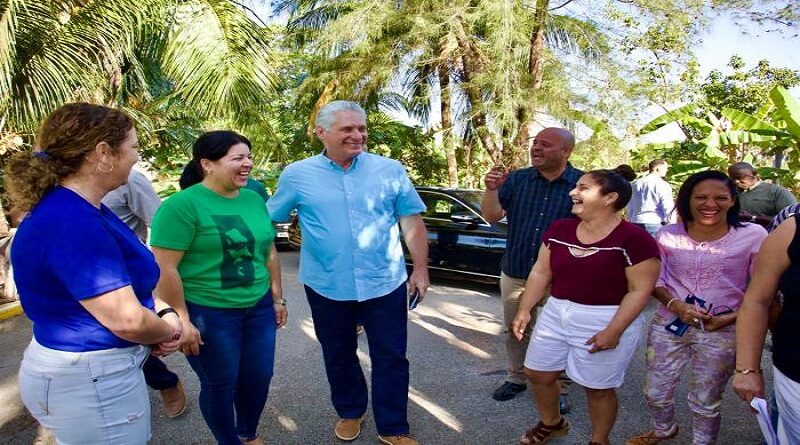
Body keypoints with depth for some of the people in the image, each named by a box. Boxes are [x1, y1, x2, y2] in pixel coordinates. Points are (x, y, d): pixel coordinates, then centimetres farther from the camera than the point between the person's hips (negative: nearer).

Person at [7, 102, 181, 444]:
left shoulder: (83, 210, 4)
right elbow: (127, 320, -29)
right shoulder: (72, 223, -28)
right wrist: (169, 330, -9)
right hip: (89, 379, -10)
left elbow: (128, 279, 12)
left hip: (94, 367, 10)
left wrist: (163, 312, -5)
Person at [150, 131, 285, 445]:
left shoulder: (254, 199, 5)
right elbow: (164, 269, -17)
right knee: (220, 384, 12)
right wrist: (181, 321, -16)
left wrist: (277, 298, 13)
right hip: (208, 314, -6)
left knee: (259, 377, 16)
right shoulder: (183, 205, -15)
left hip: (258, 308, 6)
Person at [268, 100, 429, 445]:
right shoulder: (297, 175, -4)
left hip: (385, 284, 0)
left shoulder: (390, 170, -3)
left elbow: (412, 222, 1)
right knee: (338, 356, 19)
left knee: (391, 357, 9)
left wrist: (420, 269, -1)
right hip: (327, 287, 1)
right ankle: (350, 412, 43)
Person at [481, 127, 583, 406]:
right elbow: (492, 216, -3)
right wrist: (492, 190, -19)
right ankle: (516, 378, 38)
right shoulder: (517, 179, 0)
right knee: (514, 331, 18)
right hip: (514, 273, 4)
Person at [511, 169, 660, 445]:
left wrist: (613, 331, -20)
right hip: (556, 314, 6)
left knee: (598, 388, 11)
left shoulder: (633, 239, -15)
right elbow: (541, 272, 6)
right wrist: (524, 310, 1)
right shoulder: (559, 230, 1)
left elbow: (640, 290, -15)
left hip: (605, 322, -5)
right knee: (537, 374, 15)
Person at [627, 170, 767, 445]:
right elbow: (655, 279, 2)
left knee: (705, 402, 16)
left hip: (721, 333, -2)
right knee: (655, 392, 16)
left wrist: (732, 318, -16)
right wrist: (673, 304, -16)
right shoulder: (668, 236, -4)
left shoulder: (753, 236, -9)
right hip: (669, 325, 2)